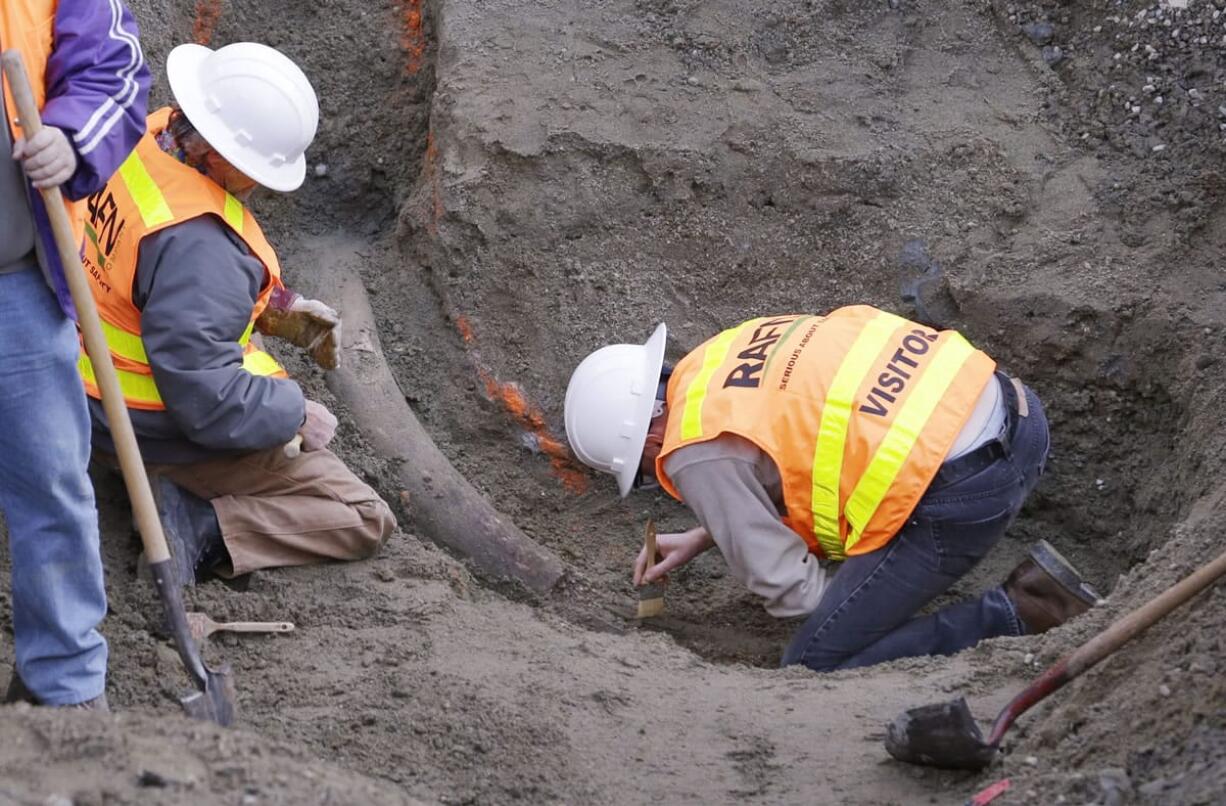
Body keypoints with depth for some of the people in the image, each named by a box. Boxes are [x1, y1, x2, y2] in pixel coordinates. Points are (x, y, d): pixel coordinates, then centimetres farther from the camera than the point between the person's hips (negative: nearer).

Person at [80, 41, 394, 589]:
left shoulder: (148, 138, -8)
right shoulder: (195, 244, -36)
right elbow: (210, 401, -33)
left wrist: (273, 307, 3)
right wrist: (291, 409, -16)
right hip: (173, 435, -9)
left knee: (317, 429, 33)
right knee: (367, 521, -2)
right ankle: (202, 527, -14)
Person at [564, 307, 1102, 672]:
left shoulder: (698, 458, -7)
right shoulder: (733, 353, 17)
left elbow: (789, 588, -3)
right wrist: (703, 539, 33)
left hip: (961, 489, -9)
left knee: (816, 669, 4)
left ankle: (1015, 615, -2)